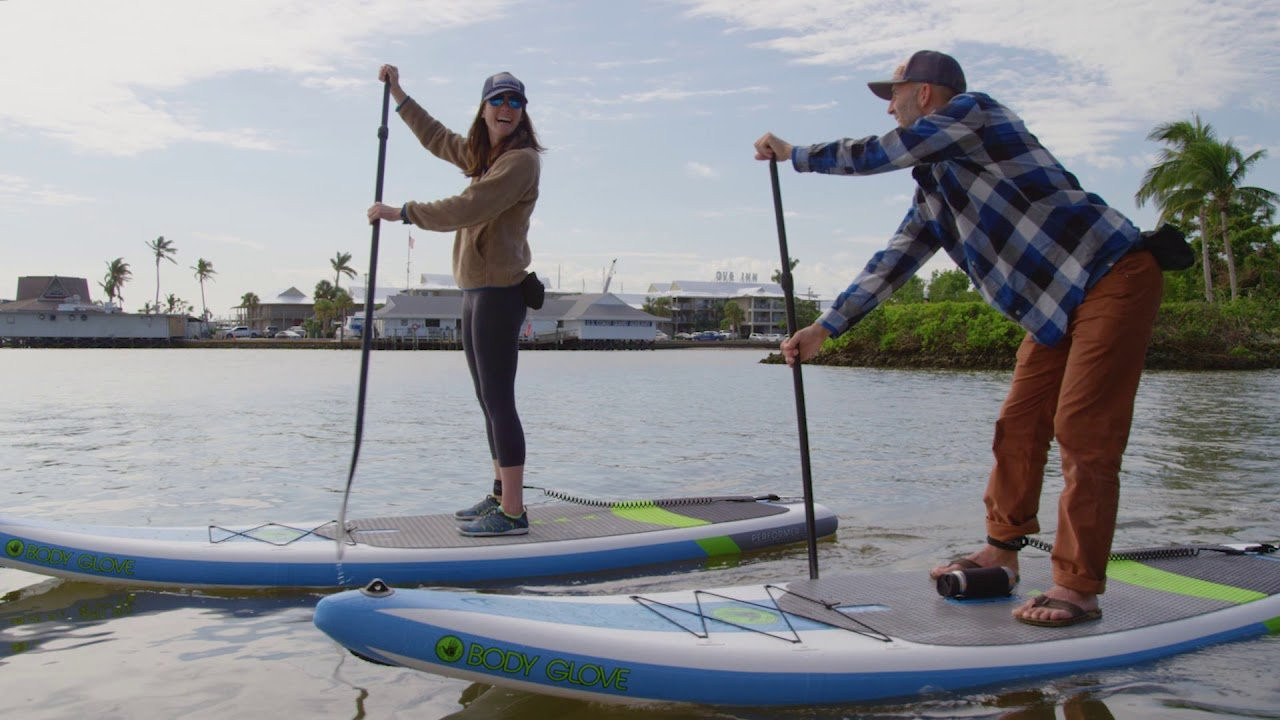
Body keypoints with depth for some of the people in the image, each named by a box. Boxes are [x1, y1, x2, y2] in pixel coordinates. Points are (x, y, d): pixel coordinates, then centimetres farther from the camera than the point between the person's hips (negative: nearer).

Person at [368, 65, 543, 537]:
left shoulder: (521, 160, -9)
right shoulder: (482, 156, 20)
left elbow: (469, 209, -19)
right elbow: (436, 138, 37)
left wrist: (402, 212, -11)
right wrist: (398, 93, 41)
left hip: (498, 291, -10)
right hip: (476, 291, 10)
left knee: (499, 401, -11)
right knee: (489, 401, 12)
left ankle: (513, 513, -9)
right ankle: (500, 496, 20)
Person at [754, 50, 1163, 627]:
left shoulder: (972, 110, -9)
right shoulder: (933, 191, 16)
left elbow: (874, 155, -11)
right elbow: (892, 264, 16)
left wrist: (793, 154, 4)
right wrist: (823, 329, 12)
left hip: (1112, 277, -9)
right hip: (1056, 303, 9)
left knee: (1082, 431, -12)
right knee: (1018, 424, 8)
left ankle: (1079, 588, -8)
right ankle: (1002, 548, 19)